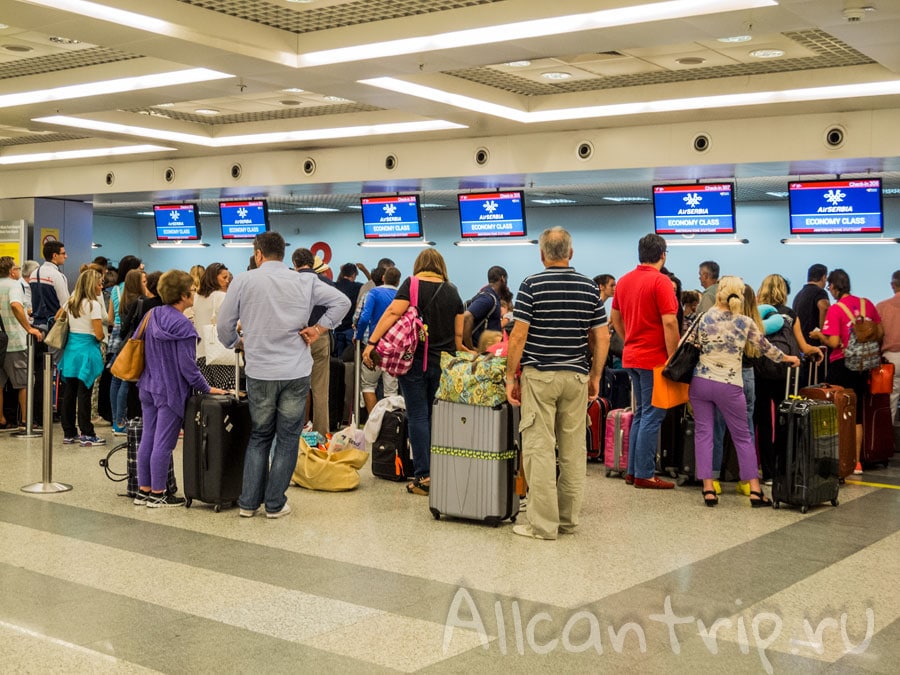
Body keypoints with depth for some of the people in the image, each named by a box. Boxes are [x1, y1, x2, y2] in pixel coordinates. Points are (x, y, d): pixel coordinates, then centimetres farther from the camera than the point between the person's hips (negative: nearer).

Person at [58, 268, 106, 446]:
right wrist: (103, 335, 6)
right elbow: (99, 335, -15)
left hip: (71, 349, 7)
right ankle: (87, 435, 2)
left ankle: (69, 433, 16)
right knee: (84, 394, -3)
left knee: (69, 393, 9)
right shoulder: (94, 305, -13)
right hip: (87, 350, -7)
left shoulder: (70, 302, 8)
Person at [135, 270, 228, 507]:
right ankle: (157, 494, 8)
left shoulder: (152, 316, 5)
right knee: (163, 444, 1)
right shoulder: (183, 325, -18)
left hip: (148, 387, 8)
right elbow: (187, 366, -19)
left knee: (147, 440, 12)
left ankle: (143, 490, 20)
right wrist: (207, 389, -10)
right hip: (170, 391, -8)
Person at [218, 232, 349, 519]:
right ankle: (275, 503, 11)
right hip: (296, 373, 0)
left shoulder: (243, 281, -2)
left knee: (259, 437, 15)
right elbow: (341, 301, -1)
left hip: (259, 373, 1)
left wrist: (237, 342, 21)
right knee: (287, 439, 9)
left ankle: (249, 502, 14)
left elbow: (224, 327, 2)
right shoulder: (304, 281, 0)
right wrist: (319, 329, 3)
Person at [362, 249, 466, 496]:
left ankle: (423, 476, -4)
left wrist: (371, 343, -18)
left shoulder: (412, 285, -4)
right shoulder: (452, 291, 9)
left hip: (416, 360, -4)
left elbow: (393, 313, -16)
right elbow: (459, 334, 10)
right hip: (443, 362, 4)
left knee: (418, 416, -1)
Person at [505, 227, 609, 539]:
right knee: (574, 450, 10)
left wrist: (511, 376, -2)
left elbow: (519, 335, -10)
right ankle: (569, 519, 17)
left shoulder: (531, 285, -6)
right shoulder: (589, 287, 5)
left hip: (539, 375, -4)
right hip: (576, 376, 4)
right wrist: (595, 377, 13)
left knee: (539, 448, -1)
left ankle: (543, 523, -1)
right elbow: (602, 337, 4)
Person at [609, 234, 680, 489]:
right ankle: (644, 475, -1)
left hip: (632, 357, 8)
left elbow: (615, 317, 18)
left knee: (641, 414, 16)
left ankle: (632, 470, 18)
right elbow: (669, 322, -19)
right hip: (655, 358, -8)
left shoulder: (624, 281, 10)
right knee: (652, 417, -3)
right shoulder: (660, 281, -14)